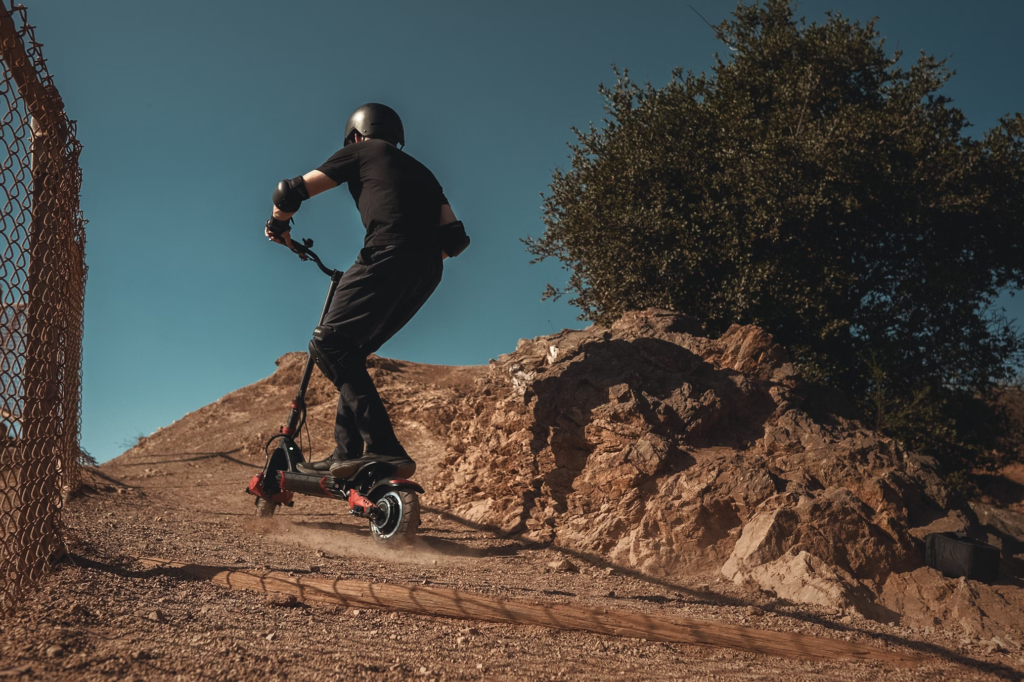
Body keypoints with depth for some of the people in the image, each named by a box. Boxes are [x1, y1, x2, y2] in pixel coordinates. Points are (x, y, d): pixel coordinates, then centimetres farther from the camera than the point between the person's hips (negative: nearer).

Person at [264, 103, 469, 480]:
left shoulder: (360, 153, 18)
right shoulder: (421, 171, 35)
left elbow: (292, 190, 13)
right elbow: (455, 238, 24)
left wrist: (278, 224, 33)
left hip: (388, 253, -7)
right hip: (427, 274, 7)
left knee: (328, 343, -11)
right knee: (350, 351, 15)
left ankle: (383, 447, -25)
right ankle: (347, 452, 9)